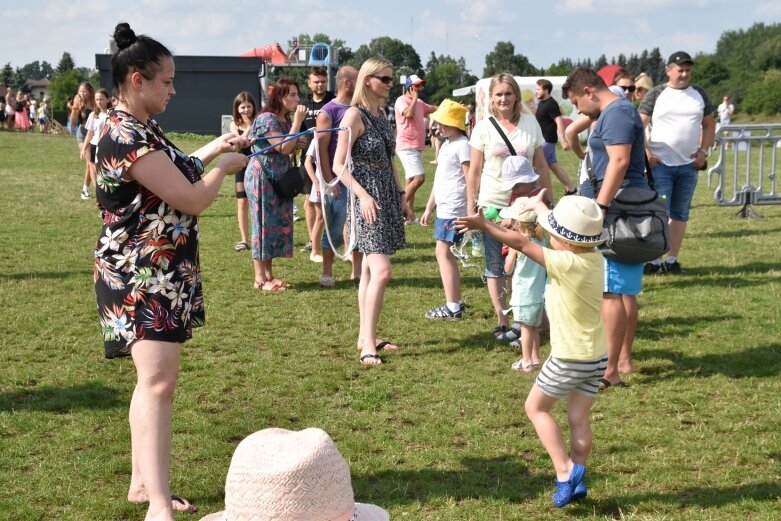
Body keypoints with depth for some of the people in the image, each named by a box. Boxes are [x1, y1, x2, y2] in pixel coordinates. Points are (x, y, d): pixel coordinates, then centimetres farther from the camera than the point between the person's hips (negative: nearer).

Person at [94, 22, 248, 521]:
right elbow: (193, 200, -20)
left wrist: (209, 151, 17)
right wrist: (226, 166, -3)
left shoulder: (139, 128, 11)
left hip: (161, 274, 11)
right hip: (141, 277, -11)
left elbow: (172, 174, 29)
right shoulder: (129, 137, -22)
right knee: (158, 382, -19)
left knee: (155, 380, 15)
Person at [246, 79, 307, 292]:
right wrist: (298, 122, -21)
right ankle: (260, 279, -1)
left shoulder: (285, 120, 12)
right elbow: (283, 148, -24)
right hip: (262, 178, -9)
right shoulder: (266, 119, -16)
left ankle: (268, 274, 16)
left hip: (279, 179, 9)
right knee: (264, 224, -6)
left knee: (277, 225, 9)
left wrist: (299, 145, 3)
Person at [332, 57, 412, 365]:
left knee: (370, 269, 12)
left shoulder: (381, 114, 14)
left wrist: (401, 195, 17)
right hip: (367, 197, -8)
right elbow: (339, 165, -15)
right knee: (381, 271, -16)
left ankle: (366, 336, 17)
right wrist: (362, 196, -24)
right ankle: (368, 345, -14)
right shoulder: (354, 115, -11)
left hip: (386, 197, 9)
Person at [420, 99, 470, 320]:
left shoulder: (462, 145, -12)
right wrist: (429, 208, 24)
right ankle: (455, 302, 20)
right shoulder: (446, 145, 17)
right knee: (445, 253, 12)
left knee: (443, 252, -9)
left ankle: (453, 307, -6)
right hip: (443, 208, 10)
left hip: (454, 209, -10)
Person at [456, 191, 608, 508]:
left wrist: (485, 226, -13)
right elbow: (566, 228, 17)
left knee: (535, 407, 11)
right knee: (578, 418, 14)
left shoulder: (566, 263, -24)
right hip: (597, 357, 8)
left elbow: (523, 244, -20)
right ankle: (577, 480, 16)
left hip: (569, 358, -7)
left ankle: (565, 471, 1)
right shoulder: (595, 258, -1)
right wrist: (539, 207, 31)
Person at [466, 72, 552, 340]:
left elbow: (541, 166, 7)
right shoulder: (483, 128, -1)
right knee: (495, 266, 4)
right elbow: (474, 172, 1)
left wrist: (548, 201, 5)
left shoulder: (531, 123, 3)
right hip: (492, 204, -1)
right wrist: (470, 209, -1)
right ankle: (501, 322, 14)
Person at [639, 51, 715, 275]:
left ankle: (672, 261, 14)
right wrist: (646, 152, -11)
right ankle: (655, 261, -1)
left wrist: (704, 150, 3)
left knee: (680, 214, 7)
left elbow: (709, 124, 15)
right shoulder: (656, 95, -1)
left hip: (689, 165, 4)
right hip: (660, 164, -4)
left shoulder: (699, 95, 9)